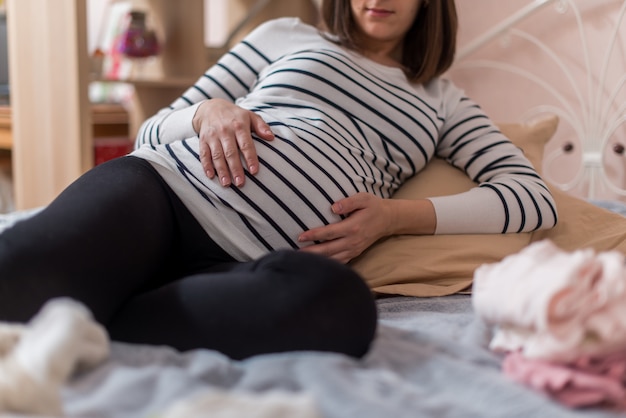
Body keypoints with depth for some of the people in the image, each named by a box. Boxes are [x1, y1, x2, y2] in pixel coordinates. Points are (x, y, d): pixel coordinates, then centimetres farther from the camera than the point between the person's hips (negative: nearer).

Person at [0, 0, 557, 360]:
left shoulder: (443, 101, 26)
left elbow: (536, 199, 11)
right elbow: (154, 131, 23)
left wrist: (397, 215, -2)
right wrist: (208, 111, -1)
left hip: (250, 263, 2)